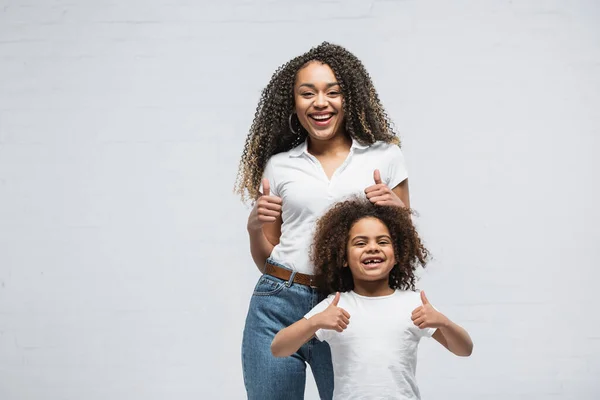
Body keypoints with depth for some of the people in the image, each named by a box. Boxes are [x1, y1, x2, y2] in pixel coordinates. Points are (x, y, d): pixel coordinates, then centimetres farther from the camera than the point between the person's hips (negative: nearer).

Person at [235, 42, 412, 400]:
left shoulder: (385, 156, 5)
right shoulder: (278, 165, 8)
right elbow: (265, 260, 13)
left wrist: (396, 208, -8)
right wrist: (255, 226, -6)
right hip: (277, 306, 1)